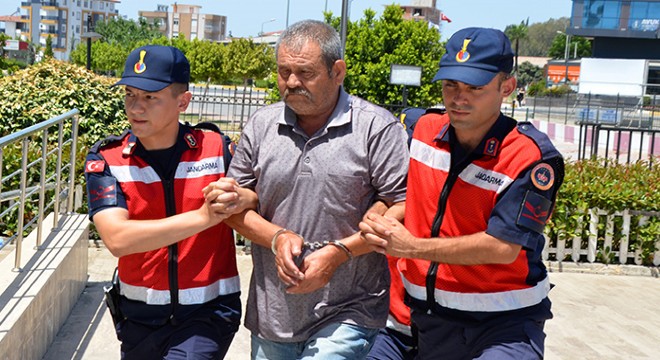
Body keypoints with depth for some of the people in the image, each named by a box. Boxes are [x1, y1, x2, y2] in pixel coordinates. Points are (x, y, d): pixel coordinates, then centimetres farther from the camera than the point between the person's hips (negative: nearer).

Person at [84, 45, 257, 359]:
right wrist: (203, 217, -27)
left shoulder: (216, 147, -7)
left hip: (208, 312, -2)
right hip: (138, 317, 2)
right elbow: (117, 239, -21)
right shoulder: (106, 159, -8)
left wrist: (242, 198, -23)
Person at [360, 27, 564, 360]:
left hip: (503, 323, -5)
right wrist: (374, 222, -5)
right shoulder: (423, 129, 2)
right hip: (424, 316, 5)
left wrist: (412, 247, -15)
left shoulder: (532, 157, -15)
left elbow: (502, 247, -21)